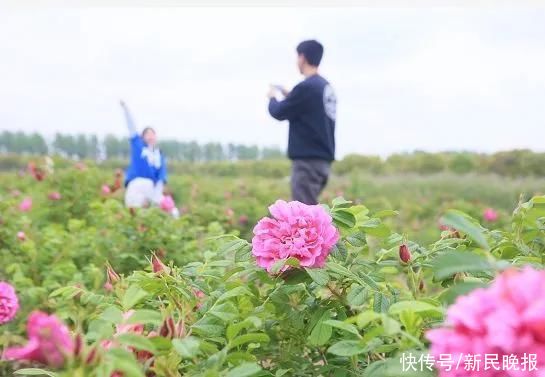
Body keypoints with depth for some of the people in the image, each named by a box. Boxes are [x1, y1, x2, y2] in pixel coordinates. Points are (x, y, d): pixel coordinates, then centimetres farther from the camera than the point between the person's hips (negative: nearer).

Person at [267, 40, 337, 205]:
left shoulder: (306, 87, -15)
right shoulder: (326, 87, 12)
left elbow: (279, 112, -6)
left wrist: (272, 97, 14)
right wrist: (289, 96, 19)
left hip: (308, 160, -9)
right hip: (322, 159, 9)